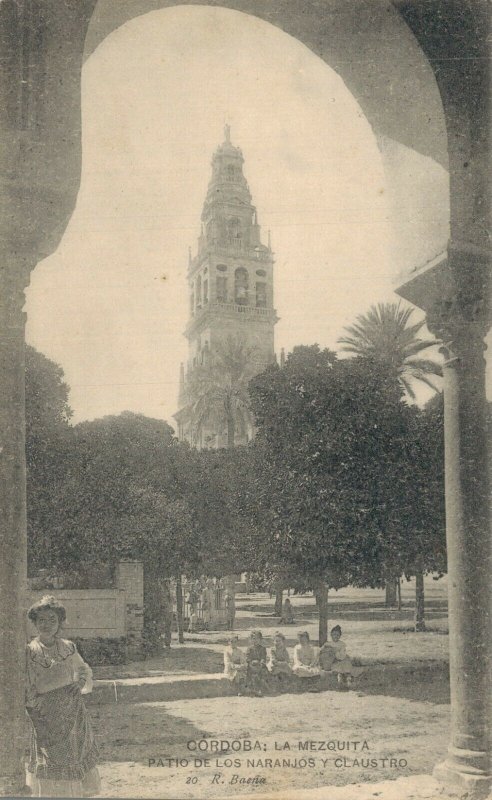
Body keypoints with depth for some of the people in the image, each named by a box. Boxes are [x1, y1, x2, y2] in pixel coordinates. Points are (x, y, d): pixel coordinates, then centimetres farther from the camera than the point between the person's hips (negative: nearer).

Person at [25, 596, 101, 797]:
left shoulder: (68, 647, 5)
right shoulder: (29, 652, -7)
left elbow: (85, 670, 16)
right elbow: (27, 695, -7)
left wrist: (82, 682, -4)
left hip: (74, 718, 4)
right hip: (46, 723, -4)